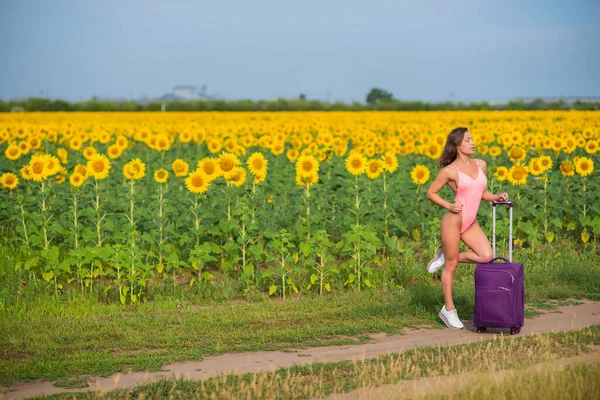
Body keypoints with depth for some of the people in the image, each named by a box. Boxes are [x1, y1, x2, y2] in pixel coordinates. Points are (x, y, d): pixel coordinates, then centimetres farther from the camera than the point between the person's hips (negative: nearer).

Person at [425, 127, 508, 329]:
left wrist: (498, 197, 2)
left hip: (471, 223, 6)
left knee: (487, 256, -13)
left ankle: (445, 257, 10)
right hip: (453, 220, -6)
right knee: (451, 266, 2)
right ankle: (449, 310, 16)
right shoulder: (449, 171, -8)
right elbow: (430, 193, 1)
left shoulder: (481, 165, 8)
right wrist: (449, 205, -12)